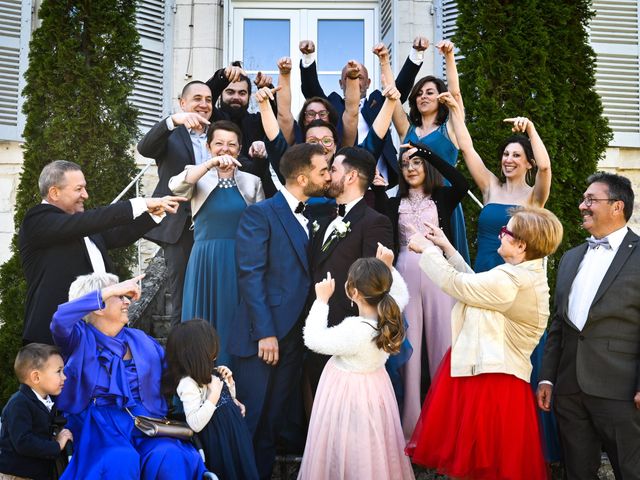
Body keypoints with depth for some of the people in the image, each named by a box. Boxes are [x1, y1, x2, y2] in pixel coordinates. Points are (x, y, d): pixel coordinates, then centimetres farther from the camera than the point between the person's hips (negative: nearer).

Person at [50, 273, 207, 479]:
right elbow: (60, 319, -16)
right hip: (99, 423, -3)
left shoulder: (140, 339, 20)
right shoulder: (80, 338, 7)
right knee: (121, 460, -35)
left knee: (169, 456, -29)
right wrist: (110, 291, -12)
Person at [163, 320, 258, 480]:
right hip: (218, 441, -8)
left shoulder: (209, 373, 4)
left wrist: (229, 381, 2)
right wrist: (213, 396, -29)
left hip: (235, 432, 8)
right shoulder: (188, 383, -23)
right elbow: (195, 424, -28)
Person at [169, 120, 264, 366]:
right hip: (206, 261, -1)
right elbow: (176, 186, -16)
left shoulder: (252, 181, 11)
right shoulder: (198, 176, 7)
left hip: (242, 263, 1)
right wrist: (211, 163, -26)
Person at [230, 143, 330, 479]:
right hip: (265, 335, -6)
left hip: (295, 335, 6)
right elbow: (250, 276, -14)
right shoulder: (260, 214, -8)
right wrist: (265, 333, -18)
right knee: (251, 422, 3)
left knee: (275, 421, 14)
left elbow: (306, 276, 9)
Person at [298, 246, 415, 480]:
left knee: (348, 455, 11)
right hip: (375, 388, 7)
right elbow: (401, 293, 12)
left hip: (347, 393, -7)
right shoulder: (389, 315, -13)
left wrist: (322, 300, -14)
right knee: (372, 457, 23)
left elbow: (313, 339, -20)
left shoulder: (354, 330, -33)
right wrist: (387, 268, 2)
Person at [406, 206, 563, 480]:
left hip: (489, 378, -10)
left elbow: (455, 283, -15)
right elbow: (473, 284, 14)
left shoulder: (510, 280, -22)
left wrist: (427, 249, 0)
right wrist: (447, 249, 15)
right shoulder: (528, 274, 9)